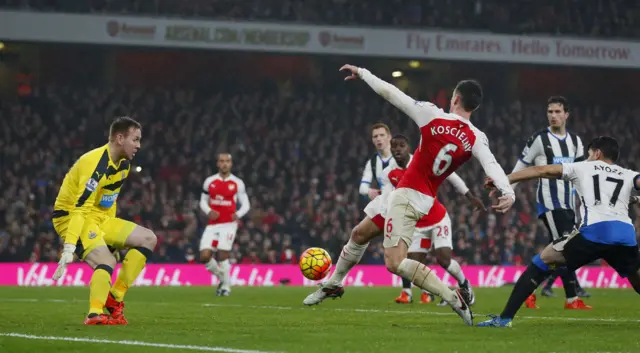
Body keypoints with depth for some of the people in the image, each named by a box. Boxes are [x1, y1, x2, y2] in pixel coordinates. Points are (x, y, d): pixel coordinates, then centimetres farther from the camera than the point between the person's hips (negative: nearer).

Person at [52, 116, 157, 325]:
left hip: (100, 218, 10)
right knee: (106, 261, -31)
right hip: (70, 217, -10)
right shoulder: (97, 165, -24)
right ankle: (95, 314, -41)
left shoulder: (124, 164, 6)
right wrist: (69, 248, -38)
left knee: (148, 239, 4)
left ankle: (114, 297, 0)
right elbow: (79, 209, -32)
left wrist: (111, 234, 18)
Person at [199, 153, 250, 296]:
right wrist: (209, 211, -6)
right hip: (212, 224, 3)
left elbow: (246, 205, 7)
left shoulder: (237, 183, 1)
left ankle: (226, 285, 7)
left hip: (228, 224, -3)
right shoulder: (209, 181, 7)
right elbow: (203, 202, 16)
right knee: (204, 256, -8)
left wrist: (238, 214, -14)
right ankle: (222, 277, 18)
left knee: (222, 256, -13)